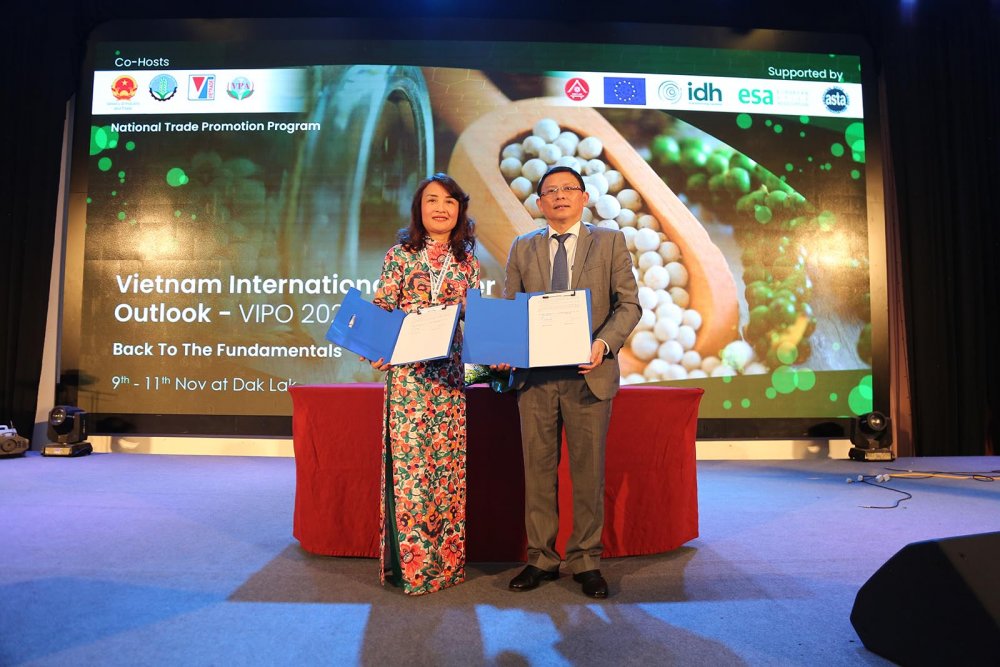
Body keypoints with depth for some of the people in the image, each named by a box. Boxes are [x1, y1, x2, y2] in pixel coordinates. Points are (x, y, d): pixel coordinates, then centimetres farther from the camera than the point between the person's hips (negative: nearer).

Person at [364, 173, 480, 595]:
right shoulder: (401, 254, 4)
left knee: (448, 461, 6)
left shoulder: (468, 260, 12)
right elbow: (381, 311, 1)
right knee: (409, 460, -2)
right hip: (408, 372, -2)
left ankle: (446, 560, 19)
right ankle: (411, 562, 11)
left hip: (451, 373, 3)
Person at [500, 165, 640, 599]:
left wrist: (603, 343, -17)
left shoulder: (610, 242, 6)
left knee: (588, 471, 6)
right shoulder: (522, 248, 13)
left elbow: (628, 305, 1)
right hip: (535, 375, 2)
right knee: (538, 471, 9)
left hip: (589, 374, -2)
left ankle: (586, 562, 21)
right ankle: (541, 559, 23)